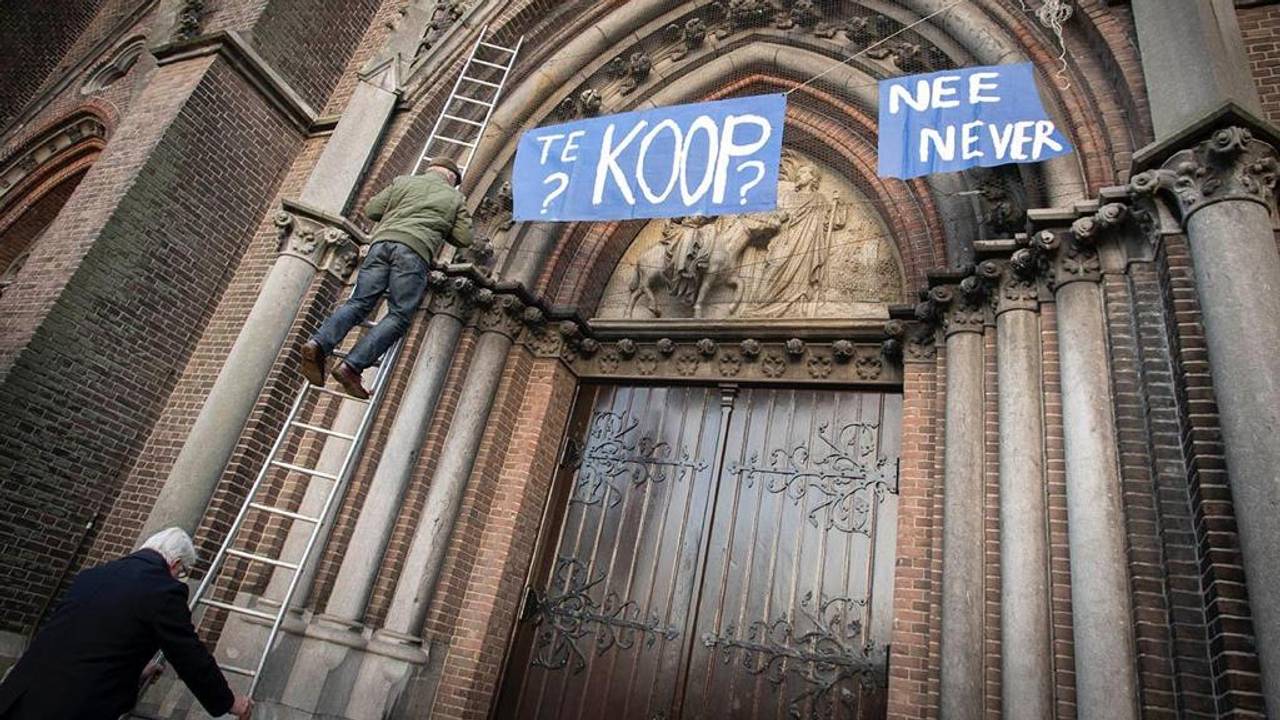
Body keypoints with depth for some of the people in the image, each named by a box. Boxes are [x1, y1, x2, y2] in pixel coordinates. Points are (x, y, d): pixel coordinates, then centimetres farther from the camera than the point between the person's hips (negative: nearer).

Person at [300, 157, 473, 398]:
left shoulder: (404, 181, 28)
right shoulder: (456, 198, 23)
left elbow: (372, 210, 21)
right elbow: (464, 239, 16)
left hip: (382, 241, 4)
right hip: (415, 249, -4)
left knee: (359, 302, 0)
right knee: (399, 315, -9)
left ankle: (319, 343, -23)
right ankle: (352, 366, -25)